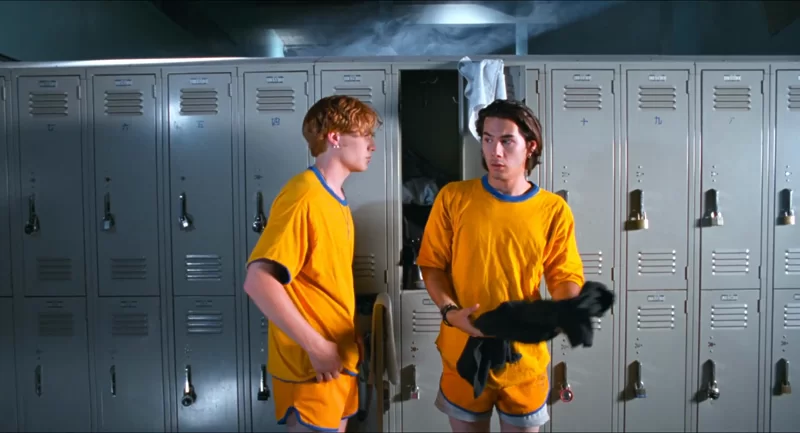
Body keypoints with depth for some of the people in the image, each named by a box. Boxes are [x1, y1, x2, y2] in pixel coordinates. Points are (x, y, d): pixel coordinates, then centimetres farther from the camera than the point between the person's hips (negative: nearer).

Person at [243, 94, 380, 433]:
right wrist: (316, 346, -22)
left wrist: (344, 346, 10)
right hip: (312, 367, -8)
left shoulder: (336, 199, 9)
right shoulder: (303, 196, -18)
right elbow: (258, 282, -25)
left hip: (340, 361, 8)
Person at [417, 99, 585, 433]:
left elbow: (565, 276, 0)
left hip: (525, 356, 1)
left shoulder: (554, 210, -5)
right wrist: (449, 310, -17)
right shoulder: (453, 198, -7)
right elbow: (432, 265, -2)